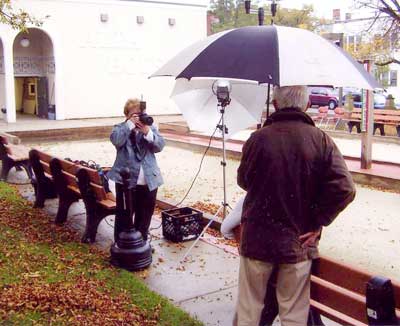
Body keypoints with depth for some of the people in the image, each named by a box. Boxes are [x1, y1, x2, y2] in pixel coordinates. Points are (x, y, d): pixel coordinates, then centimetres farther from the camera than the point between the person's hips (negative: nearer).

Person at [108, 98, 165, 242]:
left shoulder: (150, 128, 11)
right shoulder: (120, 128, 4)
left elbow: (160, 146, -3)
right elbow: (116, 140, -18)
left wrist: (147, 132, -17)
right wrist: (130, 124, -18)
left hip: (149, 181, 3)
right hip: (126, 181, -3)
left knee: (144, 216, 13)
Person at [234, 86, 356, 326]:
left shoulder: (258, 138, -11)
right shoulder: (321, 140, -8)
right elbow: (344, 189, -14)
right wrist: (318, 221, -4)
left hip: (257, 237, 0)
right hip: (299, 241, 1)